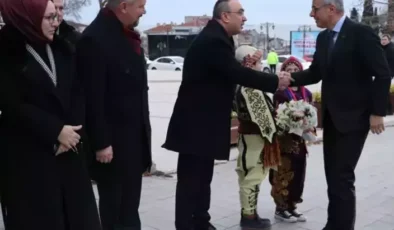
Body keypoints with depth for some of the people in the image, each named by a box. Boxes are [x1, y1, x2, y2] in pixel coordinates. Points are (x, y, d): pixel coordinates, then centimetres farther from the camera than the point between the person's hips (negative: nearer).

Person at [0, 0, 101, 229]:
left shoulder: (61, 48, 9)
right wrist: (55, 131, -14)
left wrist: (72, 129, -12)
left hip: (67, 148, 5)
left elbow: (76, 93, 4)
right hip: (27, 154, -4)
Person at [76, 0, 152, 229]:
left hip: (134, 137, 8)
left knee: (130, 205, 19)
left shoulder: (126, 34, 9)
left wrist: (143, 131, 15)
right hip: (113, 141, -8)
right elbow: (93, 98, -20)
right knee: (114, 207, 8)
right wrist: (101, 143, -18)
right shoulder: (95, 39, -18)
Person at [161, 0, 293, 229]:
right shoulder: (212, 41, -20)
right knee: (191, 179, -3)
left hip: (203, 122, 10)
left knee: (202, 178, 17)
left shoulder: (216, 38, 13)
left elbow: (233, 72, 15)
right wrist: (276, 81, -14)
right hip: (195, 124, -10)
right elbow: (238, 73, -24)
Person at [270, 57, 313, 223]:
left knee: (298, 174, 11)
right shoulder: (280, 93, -8)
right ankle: (281, 208, 10)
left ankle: (291, 206, 23)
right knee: (284, 174, -2)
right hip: (285, 140, -6)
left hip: (300, 140, 6)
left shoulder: (306, 93, 11)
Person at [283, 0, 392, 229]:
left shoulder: (362, 33, -13)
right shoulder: (323, 37, 9)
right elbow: (315, 73, 12)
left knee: (342, 177, -4)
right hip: (331, 117, 7)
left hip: (353, 117, -7)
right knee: (333, 175, 12)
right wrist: (290, 78, -5)